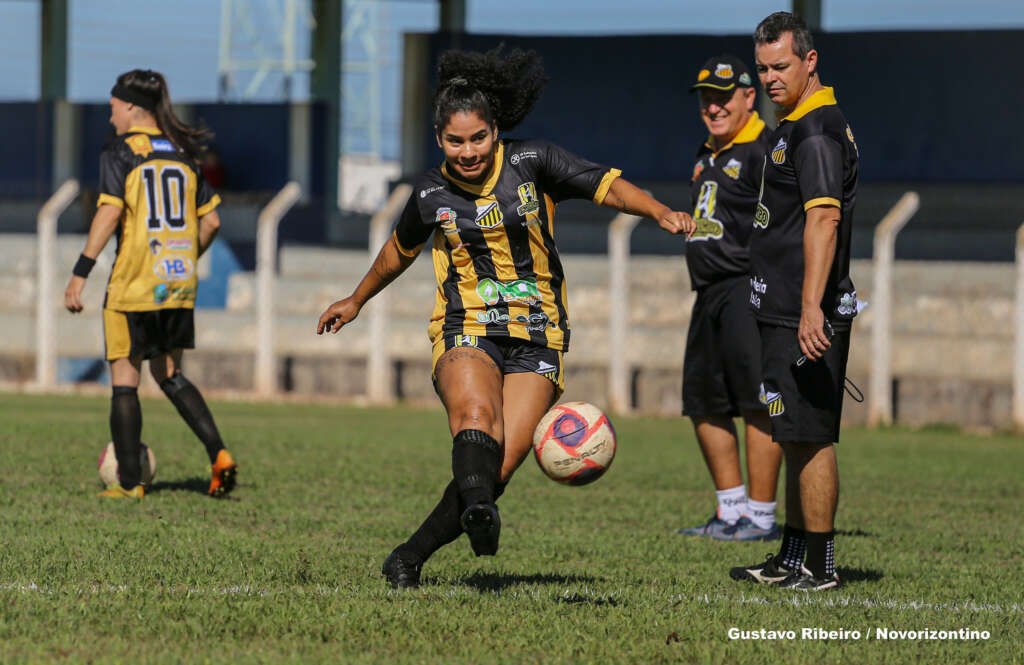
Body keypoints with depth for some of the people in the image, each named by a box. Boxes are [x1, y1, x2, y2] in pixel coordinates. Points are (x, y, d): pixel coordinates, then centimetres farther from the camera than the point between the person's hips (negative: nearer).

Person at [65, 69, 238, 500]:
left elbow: (109, 214, -16)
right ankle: (218, 454, 2)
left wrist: (80, 273, -15)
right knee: (169, 375, 18)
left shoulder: (121, 151, -6)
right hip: (179, 286, 6)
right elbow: (210, 221, 11)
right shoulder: (184, 152, 11)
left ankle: (129, 482, 3)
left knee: (124, 378, 3)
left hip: (133, 283, -6)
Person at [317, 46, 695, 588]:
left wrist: (660, 212, -24)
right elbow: (400, 250, 24)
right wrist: (356, 301, 39)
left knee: (499, 468, -14)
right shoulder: (432, 194, 5)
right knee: (476, 415, -34)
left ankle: (410, 558, -2)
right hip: (466, 333, 0)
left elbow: (607, 186, -4)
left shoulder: (532, 164, 0)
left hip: (537, 339, 0)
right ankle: (479, 516, -59)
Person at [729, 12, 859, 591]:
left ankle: (821, 567, -5)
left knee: (811, 438, -8)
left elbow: (824, 218, -24)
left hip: (807, 318, -11)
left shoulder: (817, 130, -14)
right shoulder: (797, 126, 18)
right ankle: (794, 559, 22)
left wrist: (811, 308, -30)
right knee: (798, 440, 15)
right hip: (785, 312, 11)